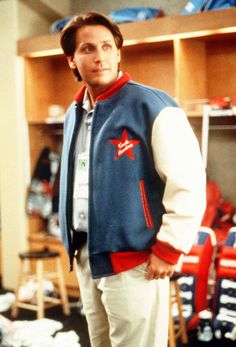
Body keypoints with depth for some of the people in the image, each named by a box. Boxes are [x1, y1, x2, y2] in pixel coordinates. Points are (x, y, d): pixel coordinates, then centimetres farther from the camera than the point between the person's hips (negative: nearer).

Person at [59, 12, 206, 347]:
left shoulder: (152, 106, -13)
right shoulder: (74, 114, 10)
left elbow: (189, 182, -17)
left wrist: (168, 249, -16)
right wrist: (75, 240, 17)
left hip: (132, 259, -7)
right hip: (86, 256, 7)